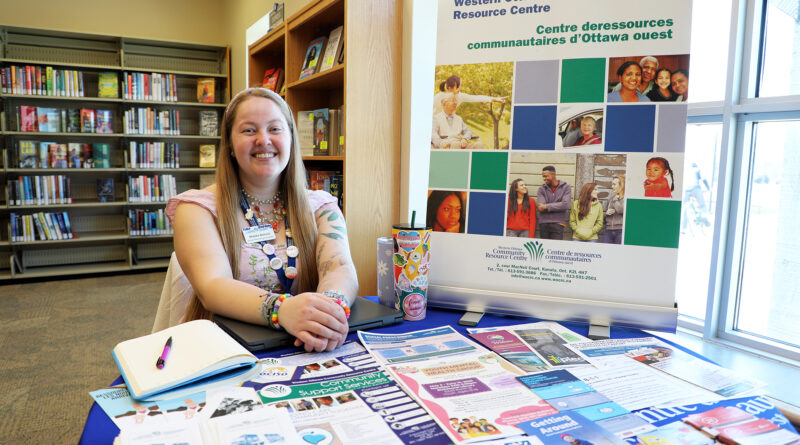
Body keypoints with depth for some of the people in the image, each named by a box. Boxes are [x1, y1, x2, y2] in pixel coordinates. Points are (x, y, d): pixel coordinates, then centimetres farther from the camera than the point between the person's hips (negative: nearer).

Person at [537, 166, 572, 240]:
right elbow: (540, 207, -4)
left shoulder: (566, 187, 5)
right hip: (543, 224, 2)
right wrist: (557, 207, -7)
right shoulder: (542, 189, 9)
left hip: (557, 224, -2)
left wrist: (546, 206, -9)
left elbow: (565, 205, -9)